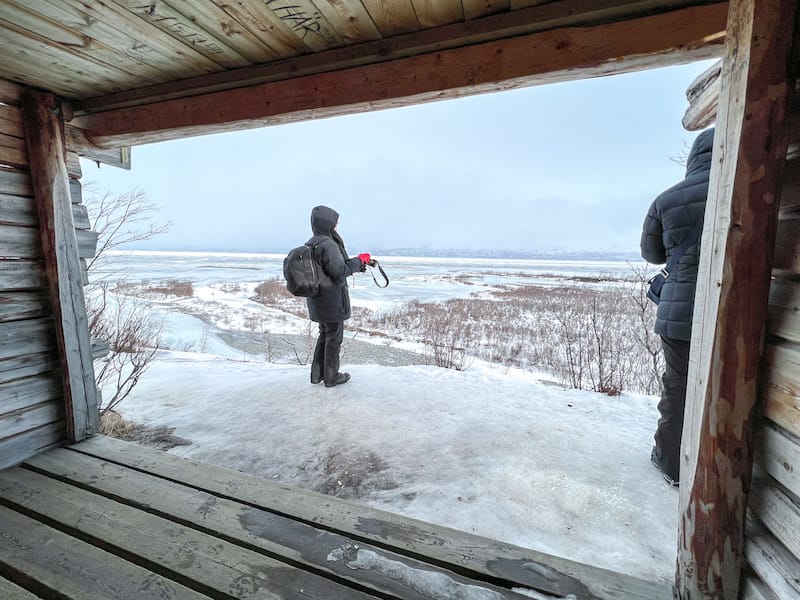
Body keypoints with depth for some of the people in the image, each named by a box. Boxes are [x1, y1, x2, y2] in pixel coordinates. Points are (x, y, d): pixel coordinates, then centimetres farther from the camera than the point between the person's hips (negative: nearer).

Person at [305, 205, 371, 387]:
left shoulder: (311, 244, 10)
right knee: (334, 337, 5)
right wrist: (359, 260, -10)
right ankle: (331, 376, 18)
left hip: (316, 298, 9)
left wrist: (355, 263, 12)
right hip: (332, 299, -9)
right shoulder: (328, 244, -20)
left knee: (324, 334, 21)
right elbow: (339, 271, -22)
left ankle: (317, 373, 30)